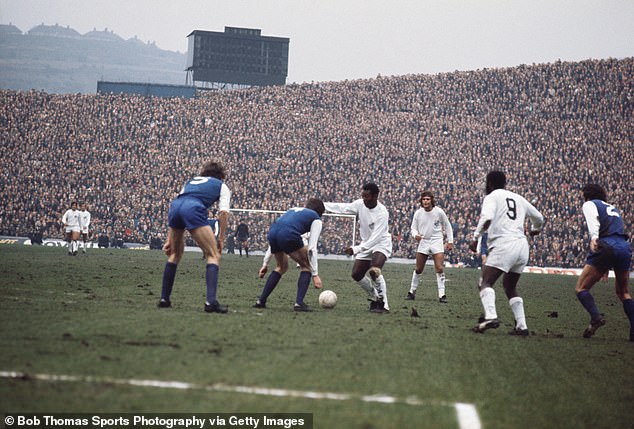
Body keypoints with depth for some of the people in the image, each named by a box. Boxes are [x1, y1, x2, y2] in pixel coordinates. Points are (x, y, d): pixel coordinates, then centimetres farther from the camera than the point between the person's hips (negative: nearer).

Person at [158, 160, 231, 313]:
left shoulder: (191, 182, 39)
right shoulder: (221, 186, 27)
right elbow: (224, 212, 10)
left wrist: (170, 239, 31)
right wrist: (221, 238, 14)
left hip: (174, 206, 5)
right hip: (194, 209, -5)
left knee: (175, 254, 26)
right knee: (213, 255, 2)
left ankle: (164, 298, 24)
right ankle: (211, 301, -14)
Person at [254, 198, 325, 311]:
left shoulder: (293, 210, 36)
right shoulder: (316, 219, 20)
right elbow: (312, 248, 9)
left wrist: (265, 264, 35)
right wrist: (315, 274, 10)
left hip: (272, 232, 6)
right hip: (289, 236, -6)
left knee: (281, 267, 29)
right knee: (306, 266, 16)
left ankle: (261, 301, 24)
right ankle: (299, 303, 3)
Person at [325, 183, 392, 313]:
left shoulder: (382, 213, -28)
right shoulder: (361, 204, -9)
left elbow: (375, 238, -32)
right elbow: (343, 208, 5)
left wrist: (356, 249, -37)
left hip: (381, 245, -7)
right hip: (366, 245, 7)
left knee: (374, 271, -31)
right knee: (356, 275, 4)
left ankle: (383, 304, -20)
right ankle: (374, 297, 27)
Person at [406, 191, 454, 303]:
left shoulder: (439, 212, -5)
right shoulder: (418, 213, 0)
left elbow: (447, 226, 7)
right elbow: (414, 228, 7)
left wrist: (450, 241, 4)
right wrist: (415, 235, -16)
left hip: (437, 242, -2)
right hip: (423, 242, 2)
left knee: (440, 269, -13)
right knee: (418, 270, 6)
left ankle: (442, 295, -10)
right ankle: (412, 292, 20)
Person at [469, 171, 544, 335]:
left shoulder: (492, 197, 4)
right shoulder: (518, 198, 23)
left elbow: (487, 218, -16)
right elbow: (538, 218, 34)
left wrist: (475, 238, -11)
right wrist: (535, 229, 54)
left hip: (504, 245, -7)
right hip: (522, 244, 7)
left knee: (486, 281, -10)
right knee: (510, 286, 19)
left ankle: (490, 316, -33)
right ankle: (522, 326, 10)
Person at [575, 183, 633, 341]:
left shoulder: (590, 204, 14)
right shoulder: (612, 208, 34)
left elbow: (593, 221, -9)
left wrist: (594, 238, -28)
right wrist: (608, 266, 38)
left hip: (607, 246, -6)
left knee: (581, 288, 1)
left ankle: (596, 317, -23)